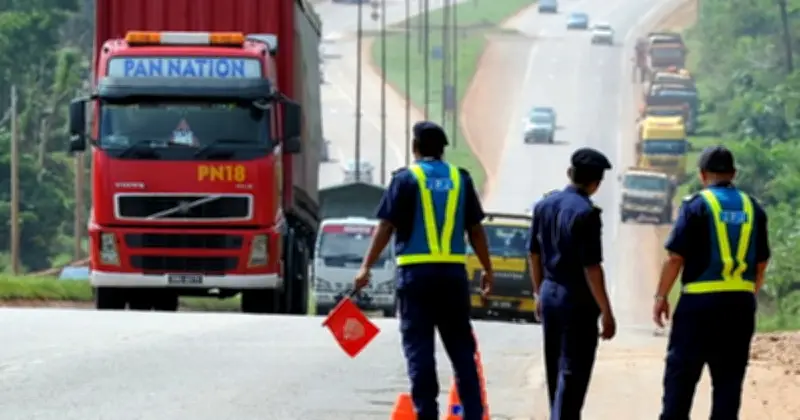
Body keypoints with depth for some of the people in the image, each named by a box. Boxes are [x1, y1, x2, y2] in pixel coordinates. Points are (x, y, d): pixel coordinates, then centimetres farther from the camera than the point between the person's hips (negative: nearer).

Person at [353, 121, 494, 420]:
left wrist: (366, 267, -6)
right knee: (461, 347, 10)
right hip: (453, 272, 3)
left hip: (416, 272, -3)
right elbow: (476, 229, 10)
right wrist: (487, 270, 19)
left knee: (418, 347, 0)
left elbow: (386, 226, -8)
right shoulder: (460, 179, 9)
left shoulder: (406, 179, -2)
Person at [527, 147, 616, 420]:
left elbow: (535, 255, 13)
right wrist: (606, 312, -14)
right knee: (573, 372, -3)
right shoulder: (586, 213, -18)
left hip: (550, 294, 8)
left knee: (555, 367, 18)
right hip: (578, 299, -8)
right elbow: (591, 267, -20)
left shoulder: (544, 205, 5)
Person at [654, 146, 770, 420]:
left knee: (681, 375, 1)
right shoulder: (752, 208, 9)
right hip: (740, 304, 4)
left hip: (700, 301, -4)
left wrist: (661, 296, 0)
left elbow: (675, 257, -9)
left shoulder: (697, 205, -6)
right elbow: (761, 263, 13)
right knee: (729, 378, 7)